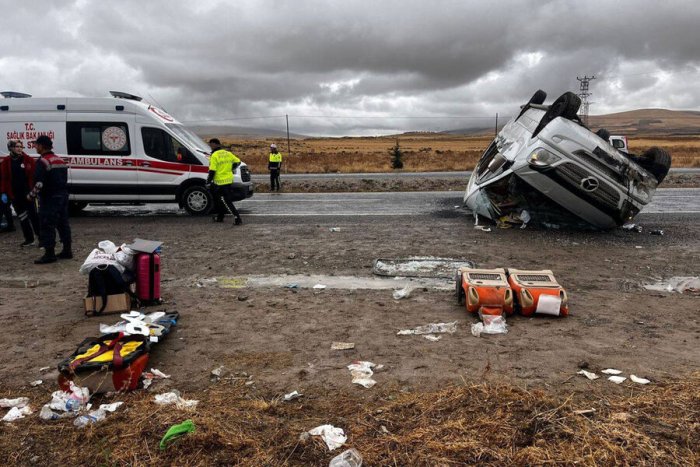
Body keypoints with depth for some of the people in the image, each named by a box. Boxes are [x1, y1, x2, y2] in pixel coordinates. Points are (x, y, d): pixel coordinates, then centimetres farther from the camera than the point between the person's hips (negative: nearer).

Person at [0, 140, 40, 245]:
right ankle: (29, 239, 19)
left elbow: (35, 175, -4)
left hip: (28, 193, -3)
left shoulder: (28, 160, -2)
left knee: (34, 215, -3)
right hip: (14, 195, 3)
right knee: (22, 217, 10)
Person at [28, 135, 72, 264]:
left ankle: (49, 254, -6)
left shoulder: (43, 161, -14)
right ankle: (67, 251, 19)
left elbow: (39, 183, -20)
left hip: (49, 198, -9)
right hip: (63, 196, 9)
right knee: (63, 224, 14)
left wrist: (31, 195, -9)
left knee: (47, 226, -5)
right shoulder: (61, 160, 14)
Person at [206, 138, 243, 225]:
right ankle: (220, 217, 27)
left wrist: (208, 182, -8)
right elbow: (238, 161, 12)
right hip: (229, 180, 7)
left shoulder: (214, 156, -13)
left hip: (220, 182, -7)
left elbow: (212, 171, -16)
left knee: (226, 201, -4)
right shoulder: (228, 153, 7)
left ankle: (237, 218, -10)